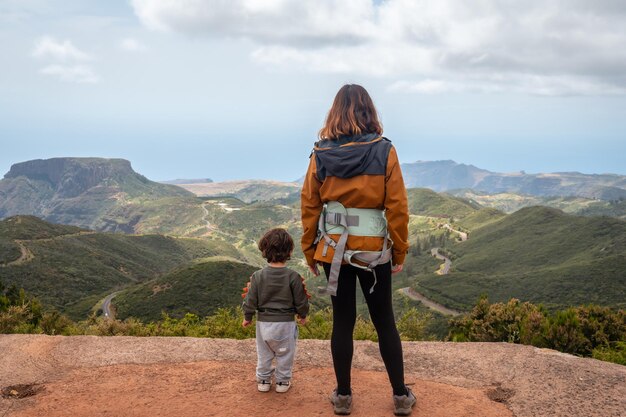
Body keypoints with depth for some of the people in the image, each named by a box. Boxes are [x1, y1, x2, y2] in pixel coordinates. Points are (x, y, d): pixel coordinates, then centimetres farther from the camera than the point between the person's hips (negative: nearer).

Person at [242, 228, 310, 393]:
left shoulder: (258, 276, -10)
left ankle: (263, 380, 30)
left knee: (264, 354, 19)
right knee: (285, 353, 16)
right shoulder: (293, 276, -13)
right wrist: (303, 315, 14)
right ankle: (283, 381, 26)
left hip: (263, 322, 1)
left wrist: (247, 317, 13)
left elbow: (250, 301, -5)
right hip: (286, 323, -1)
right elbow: (301, 301, -5)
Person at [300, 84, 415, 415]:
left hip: (333, 248, 1)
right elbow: (397, 207, -8)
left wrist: (309, 252, 10)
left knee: (342, 321, 11)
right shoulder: (384, 151, -8)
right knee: (384, 322, 11)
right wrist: (400, 252, 2)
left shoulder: (320, 154, -3)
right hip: (374, 251, -1)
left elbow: (309, 207, 0)